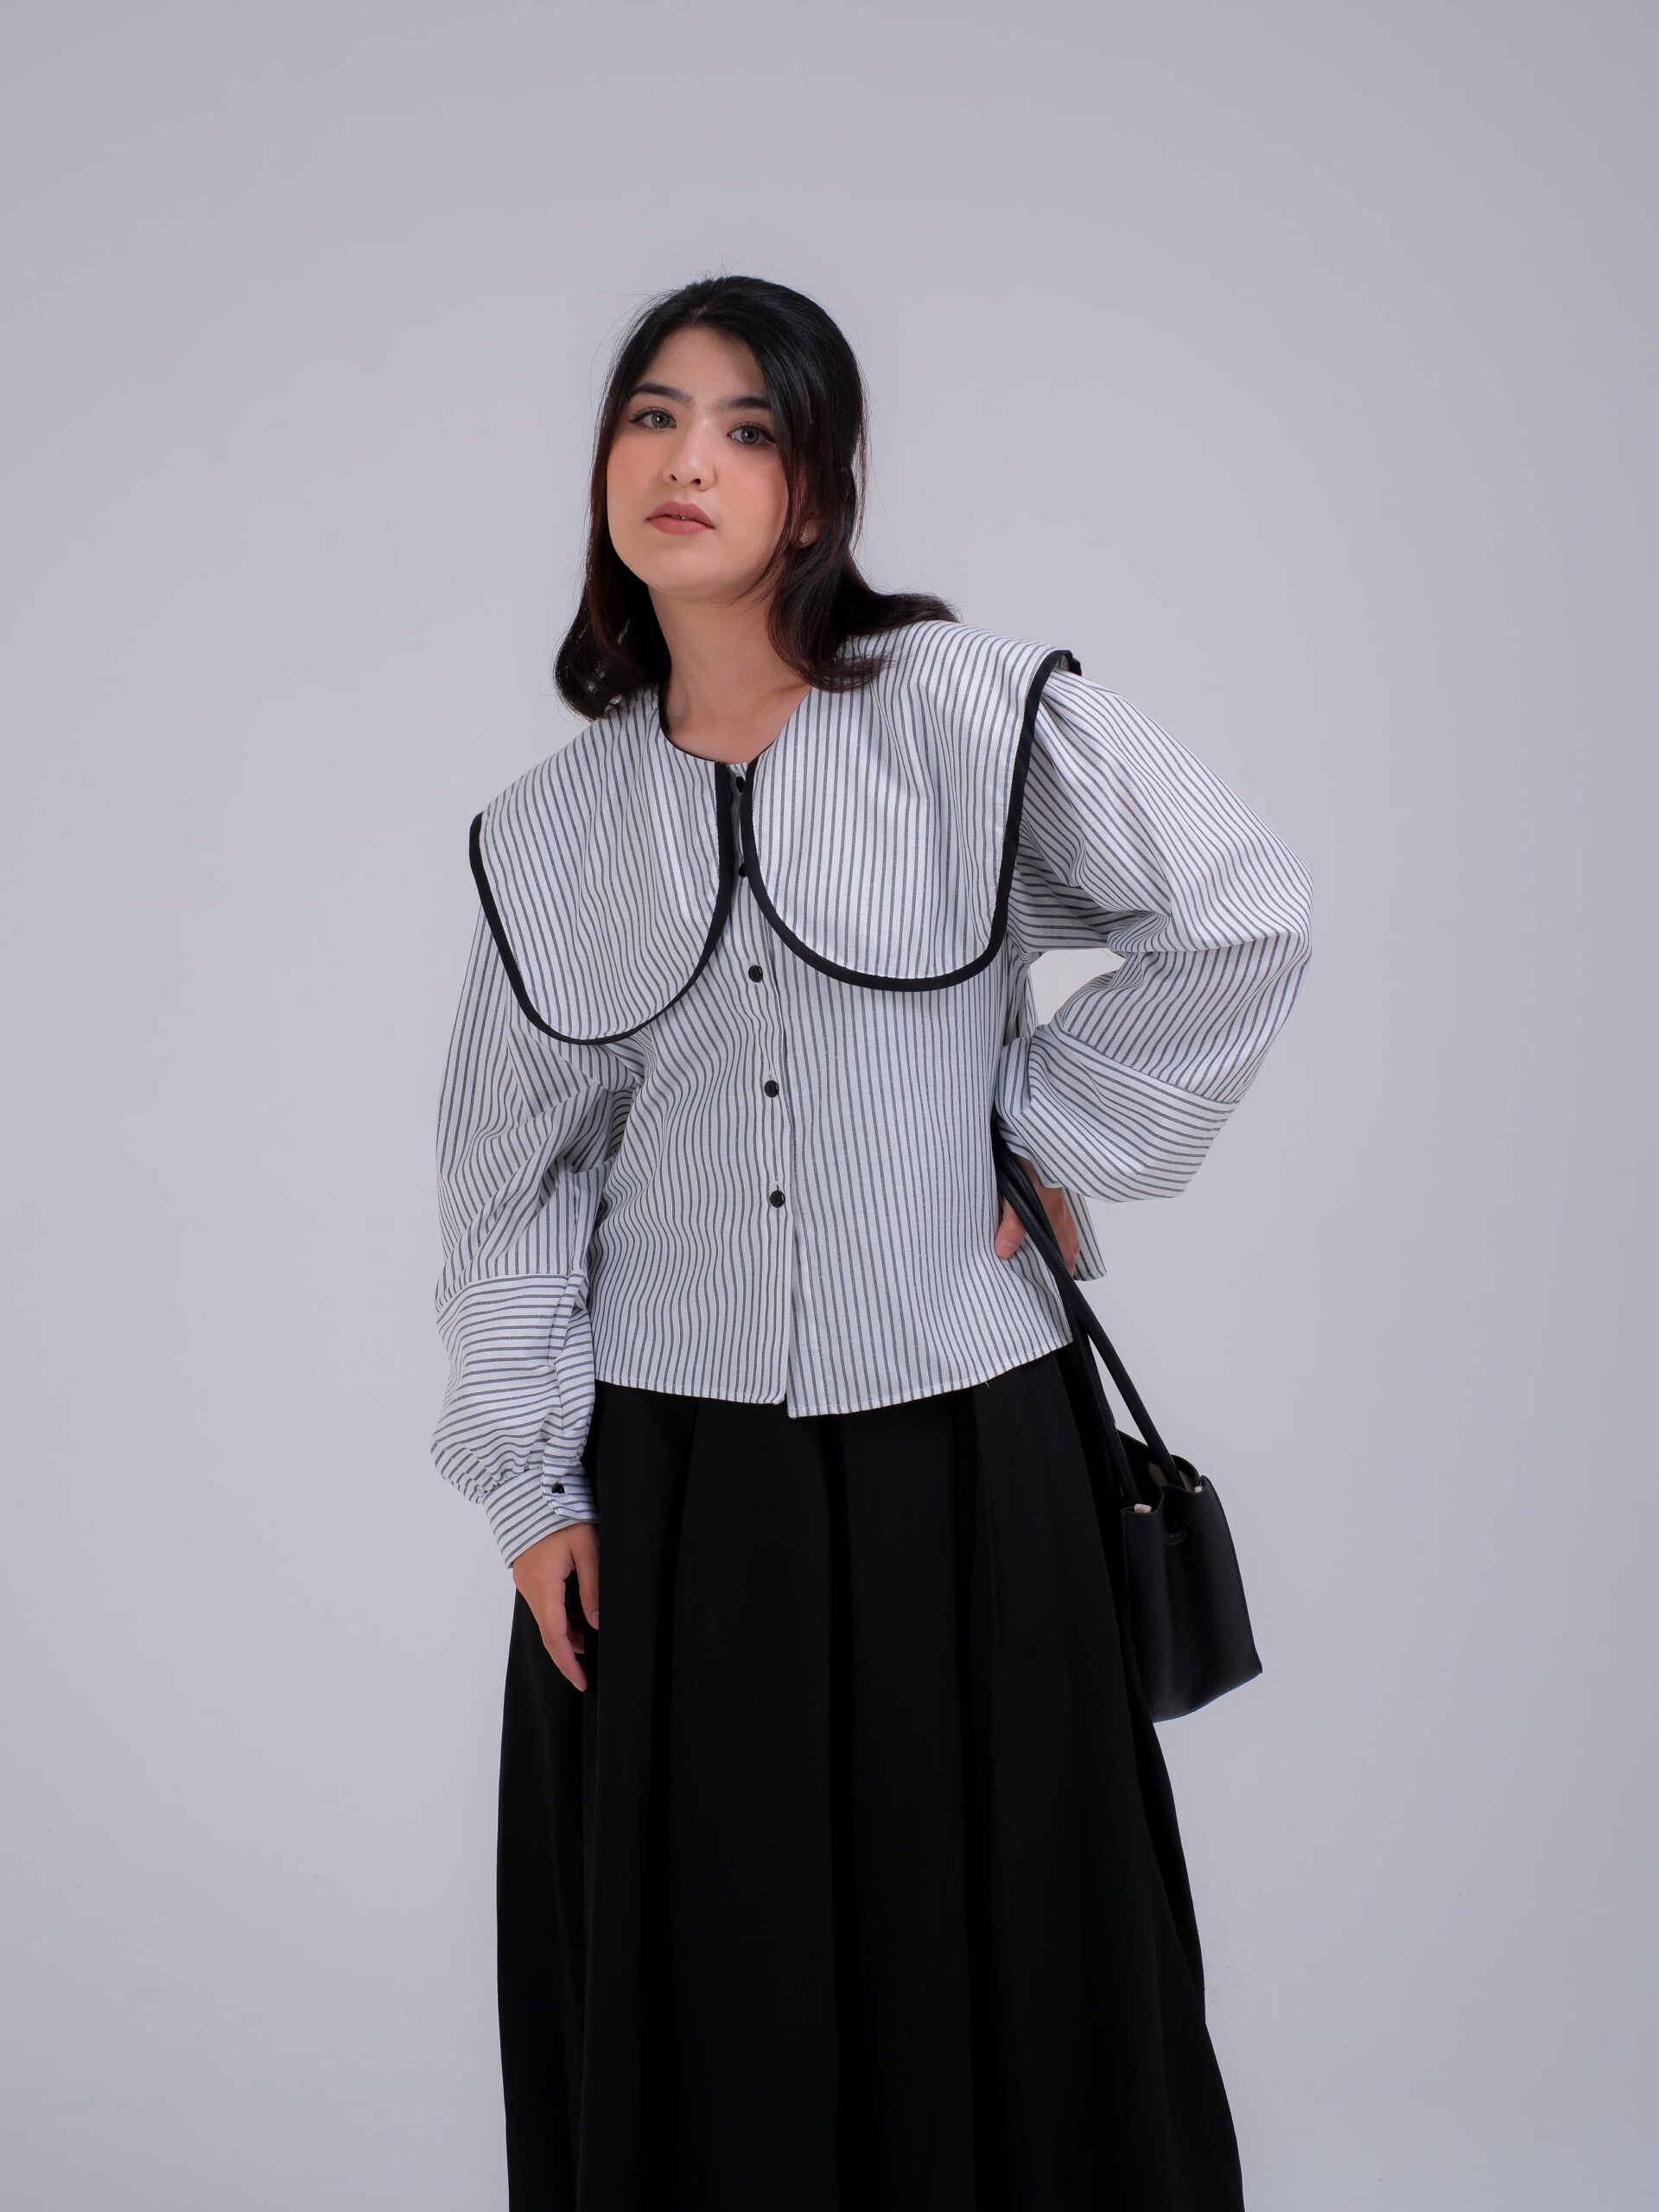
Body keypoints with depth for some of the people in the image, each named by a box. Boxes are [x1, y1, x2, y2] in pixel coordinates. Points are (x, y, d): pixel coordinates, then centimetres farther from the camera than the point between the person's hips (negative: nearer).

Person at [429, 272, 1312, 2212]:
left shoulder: (962, 705, -4)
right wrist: (529, 1488, 5)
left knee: (998, 1952, 6)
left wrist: (1050, 1126, -4)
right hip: (663, 1472, 2)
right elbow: (513, 1172, 8)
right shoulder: (544, 831, 5)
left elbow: (1239, 916, -4)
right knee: (691, 1987, 9)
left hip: (953, 1449, -2)